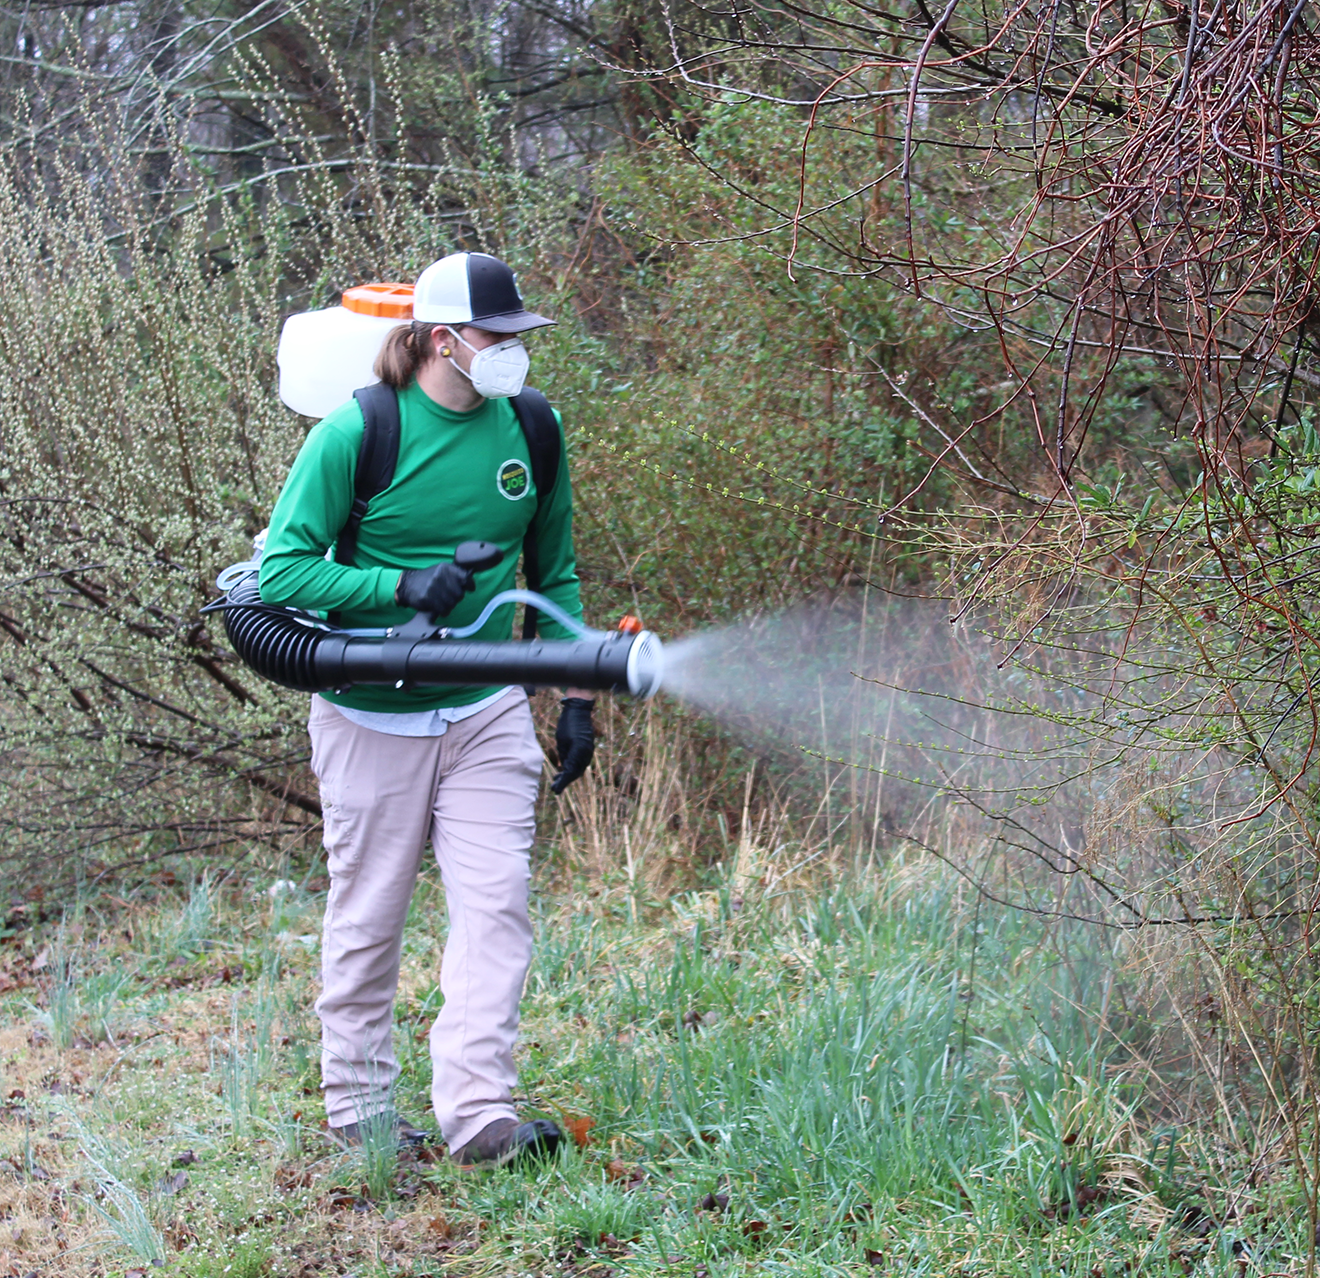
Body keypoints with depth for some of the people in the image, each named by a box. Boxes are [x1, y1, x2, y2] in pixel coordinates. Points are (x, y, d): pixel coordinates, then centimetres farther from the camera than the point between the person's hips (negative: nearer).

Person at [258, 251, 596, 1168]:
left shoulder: (530, 431, 1)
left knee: (495, 906, -7)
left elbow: (556, 575, 12)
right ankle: (358, 1104, 22)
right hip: (374, 716, -3)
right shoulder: (356, 435, -13)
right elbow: (283, 572, -14)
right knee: (369, 917, 7)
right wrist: (403, 586, -25)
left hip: (487, 715, 3)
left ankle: (479, 1116, -8)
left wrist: (575, 697, 8)